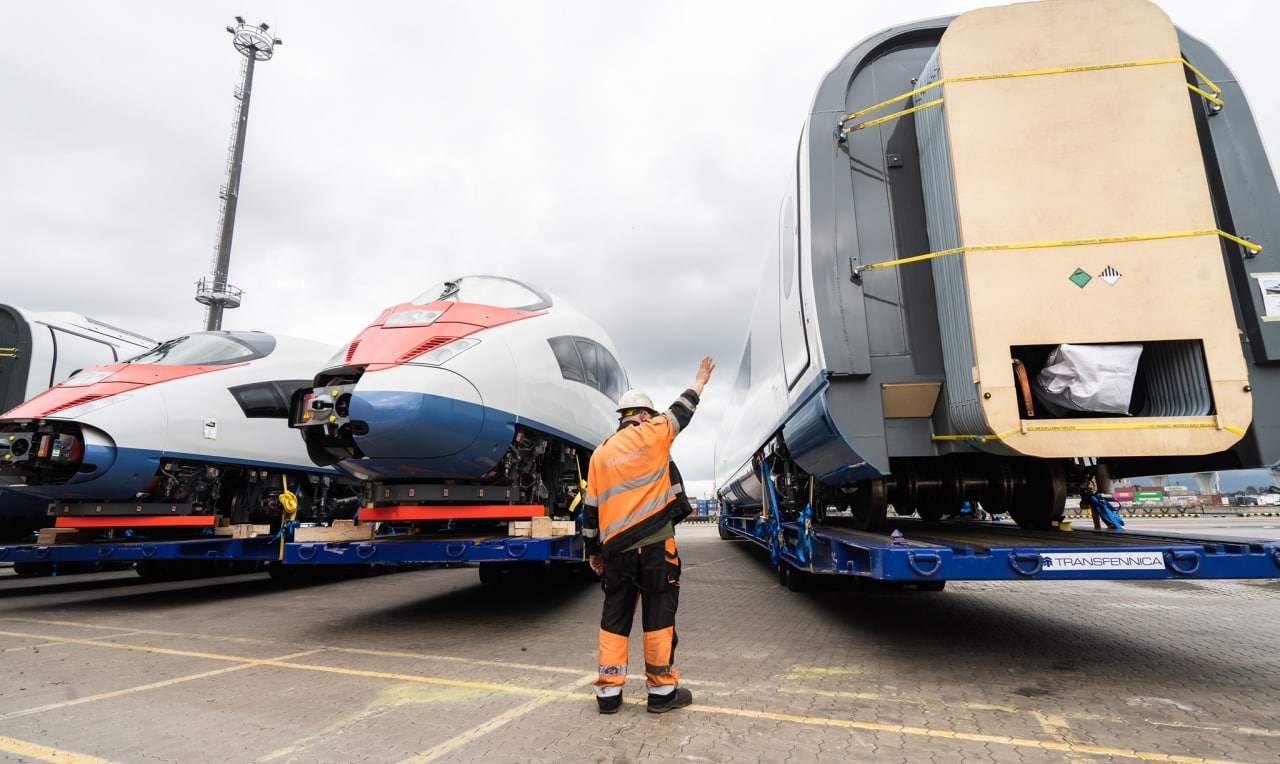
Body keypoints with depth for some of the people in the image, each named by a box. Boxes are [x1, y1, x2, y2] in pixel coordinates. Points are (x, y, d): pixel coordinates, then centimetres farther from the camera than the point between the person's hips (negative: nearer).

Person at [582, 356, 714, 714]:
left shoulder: (599, 454, 9)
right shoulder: (652, 434, -4)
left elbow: (590, 510, 10)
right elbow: (682, 408, 13)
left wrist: (593, 551, 19)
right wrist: (700, 380, 29)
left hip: (616, 548, 4)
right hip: (655, 544, -4)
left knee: (614, 617, 12)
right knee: (659, 617, 6)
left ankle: (608, 691, 18)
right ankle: (662, 690, 15)